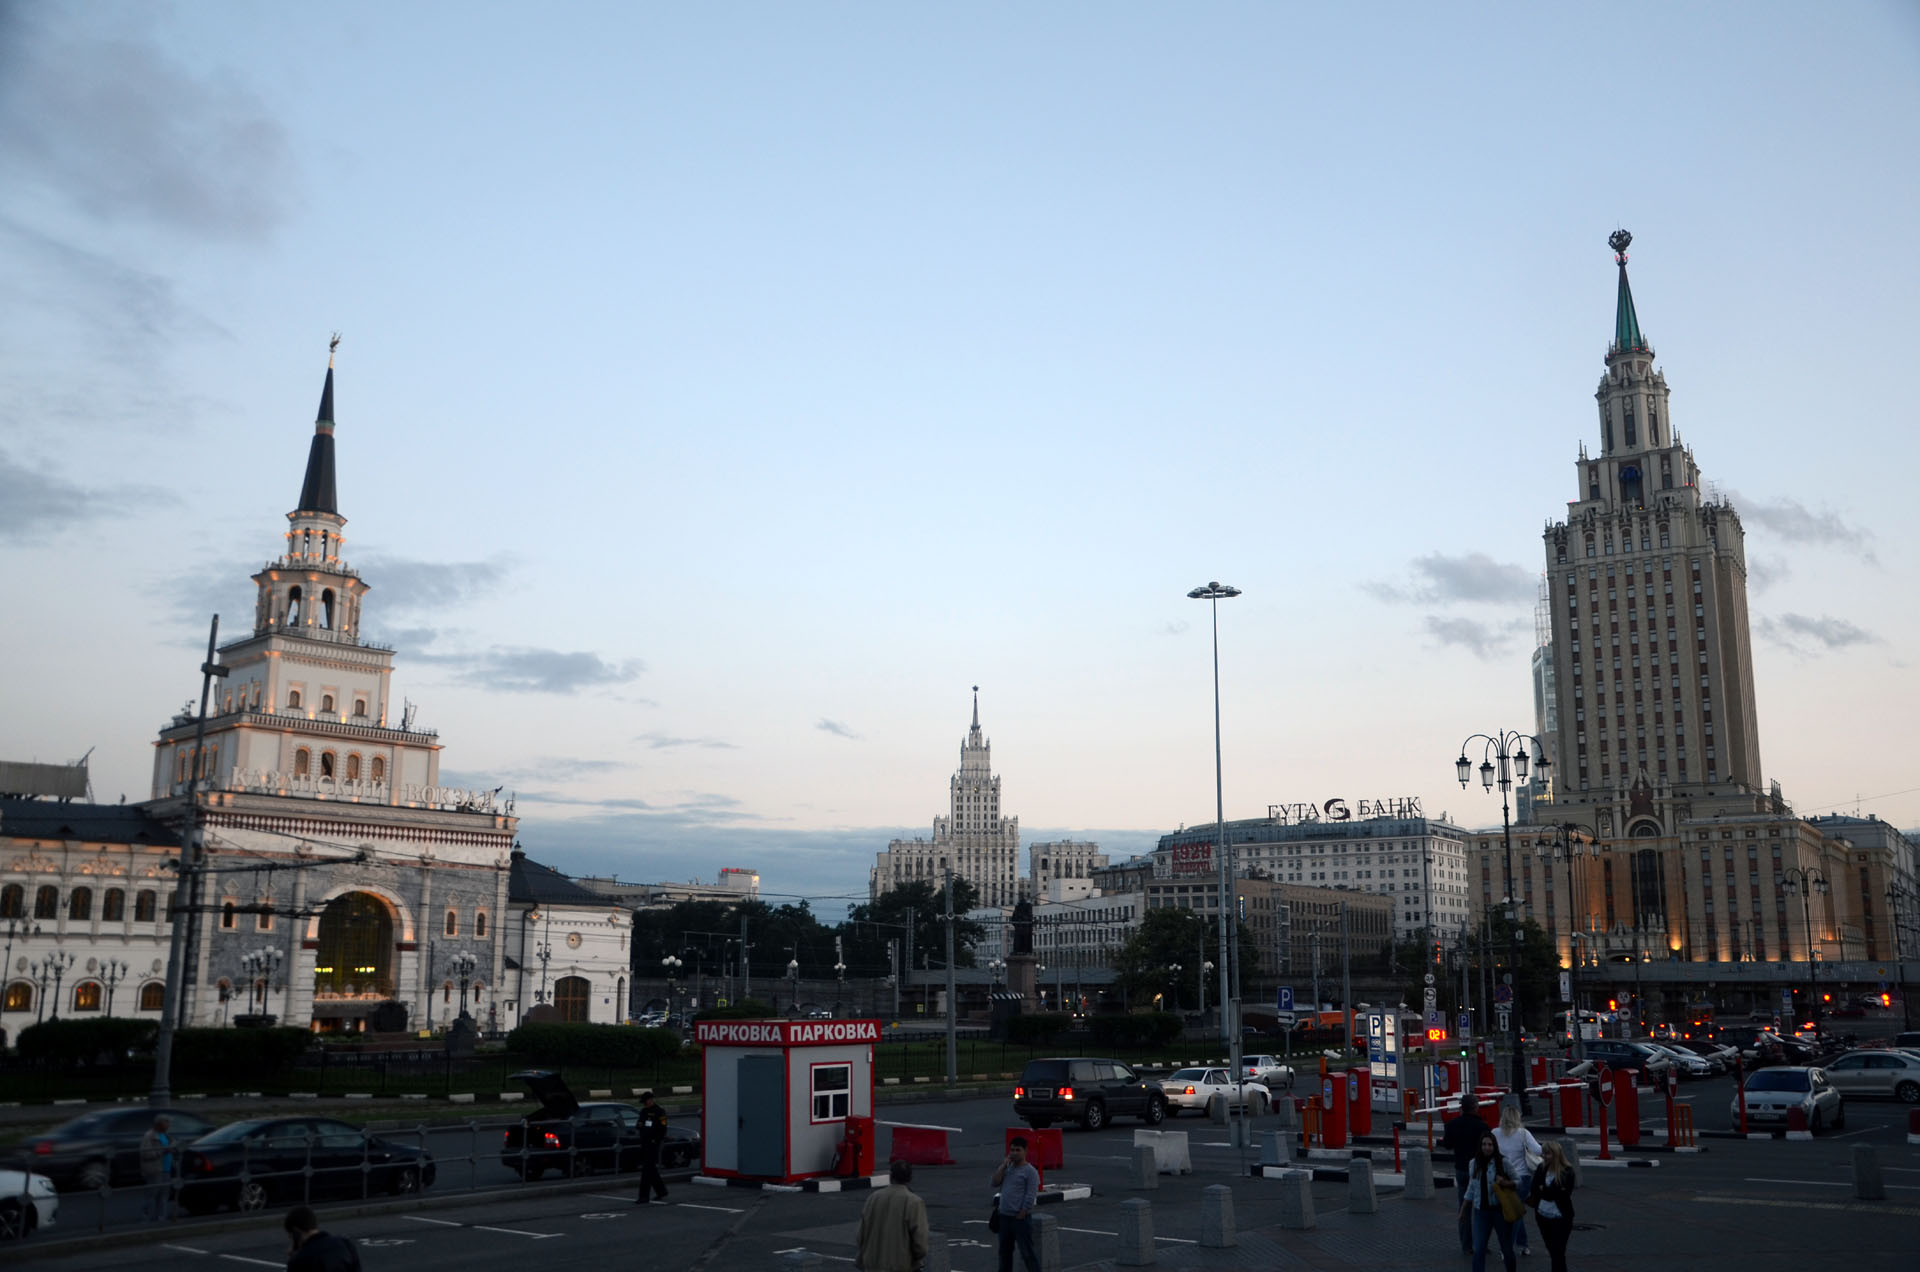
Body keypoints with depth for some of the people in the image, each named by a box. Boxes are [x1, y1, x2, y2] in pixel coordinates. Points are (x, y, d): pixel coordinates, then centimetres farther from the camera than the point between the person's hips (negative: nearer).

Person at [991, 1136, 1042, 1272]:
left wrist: (1020, 1216, -16)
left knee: (1027, 1252, -6)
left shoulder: (1030, 1171, -11)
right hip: (1004, 1217, 7)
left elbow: (1031, 1197, -15)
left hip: (1021, 1219, -7)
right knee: (1005, 1250, 17)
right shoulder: (1008, 1168, 11)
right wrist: (1003, 1166, -6)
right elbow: (995, 1183, 2)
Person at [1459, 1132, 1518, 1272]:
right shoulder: (1474, 1163, 4)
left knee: (1506, 1247, 10)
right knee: (1478, 1250, -5)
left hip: (1500, 1210, -2)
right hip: (1481, 1212, 2)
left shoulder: (1503, 1162, -7)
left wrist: (1505, 1182, -22)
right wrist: (1463, 1210, 17)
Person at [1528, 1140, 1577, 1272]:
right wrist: (1551, 1191, -16)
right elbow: (1534, 1191, -4)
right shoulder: (1541, 1169, 1)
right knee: (1552, 1251, 17)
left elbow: (1563, 1193, -19)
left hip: (1560, 1218, -5)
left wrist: (1543, 1189, -12)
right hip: (1543, 1216, 5)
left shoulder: (1567, 1172, -11)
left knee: (1558, 1254, -4)